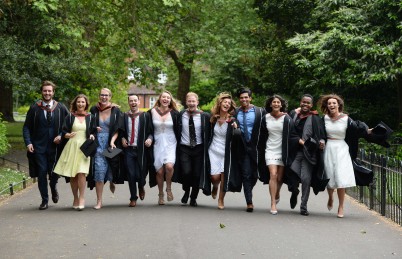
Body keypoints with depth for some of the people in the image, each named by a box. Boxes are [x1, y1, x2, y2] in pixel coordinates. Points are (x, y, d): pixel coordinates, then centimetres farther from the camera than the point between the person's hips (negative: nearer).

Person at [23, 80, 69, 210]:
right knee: (42, 173, 0)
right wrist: (28, 142, -8)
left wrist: (61, 136, -8)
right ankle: (44, 200, 11)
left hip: (55, 145, 0)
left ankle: (53, 187, 37)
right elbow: (26, 127, 3)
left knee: (54, 173, 3)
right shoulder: (34, 108, 1)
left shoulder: (61, 108, 1)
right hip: (39, 146, 0)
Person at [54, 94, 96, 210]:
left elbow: (94, 131, 12)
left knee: (81, 173, -16)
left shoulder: (90, 117, 11)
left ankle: (81, 198, -8)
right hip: (71, 147, 1)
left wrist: (92, 136, -9)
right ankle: (75, 198, 13)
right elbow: (64, 131, 6)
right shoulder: (70, 117, 10)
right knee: (72, 175, 1)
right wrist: (68, 135, -15)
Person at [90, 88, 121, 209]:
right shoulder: (94, 110, 5)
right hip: (98, 143, 0)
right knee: (99, 171, -7)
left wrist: (112, 141, -15)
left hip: (111, 143, 0)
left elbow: (117, 129, -1)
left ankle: (112, 181, 44)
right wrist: (94, 129, -8)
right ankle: (99, 201, -4)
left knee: (111, 168, 5)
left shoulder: (115, 110, 0)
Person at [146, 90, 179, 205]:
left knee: (169, 166, -24)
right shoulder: (152, 112, 4)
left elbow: (178, 130, 8)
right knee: (160, 171, -2)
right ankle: (161, 194, 17)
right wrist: (149, 139, -7)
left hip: (170, 144, -1)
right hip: (157, 144, 1)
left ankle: (168, 188, 1)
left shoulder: (174, 113, 2)